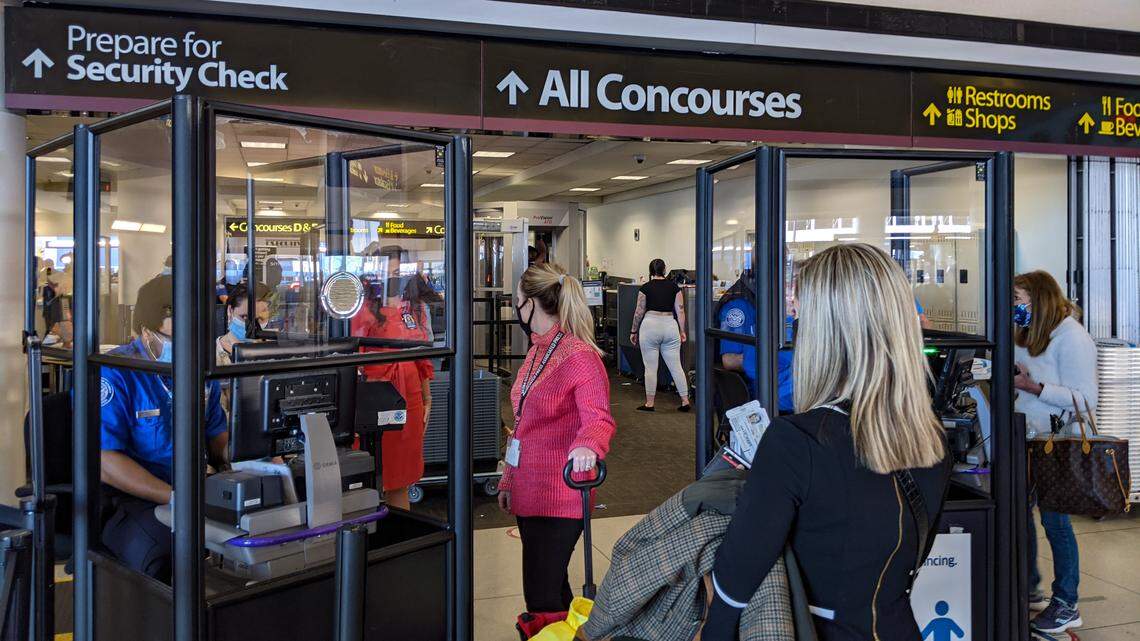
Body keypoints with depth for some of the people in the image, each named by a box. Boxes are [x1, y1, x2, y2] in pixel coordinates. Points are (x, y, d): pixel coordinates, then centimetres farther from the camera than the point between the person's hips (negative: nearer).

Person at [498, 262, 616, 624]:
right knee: (551, 587, 18)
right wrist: (509, 480, 21)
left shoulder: (579, 356, -14)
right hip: (529, 491, 9)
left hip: (559, 496, -9)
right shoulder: (537, 352, 14)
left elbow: (598, 417, -25)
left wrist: (587, 446, -47)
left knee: (542, 598, -9)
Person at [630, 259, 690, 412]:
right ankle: (685, 401, 7)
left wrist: (633, 331, 11)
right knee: (676, 366, 7)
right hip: (670, 326, 3)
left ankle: (649, 403, 9)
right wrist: (682, 331, 12)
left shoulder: (645, 288, -1)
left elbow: (639, 312, 1)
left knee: (650, 367, 3)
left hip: (650, 326, -3)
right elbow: (680, 310, 4)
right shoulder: (674, 287, 6)